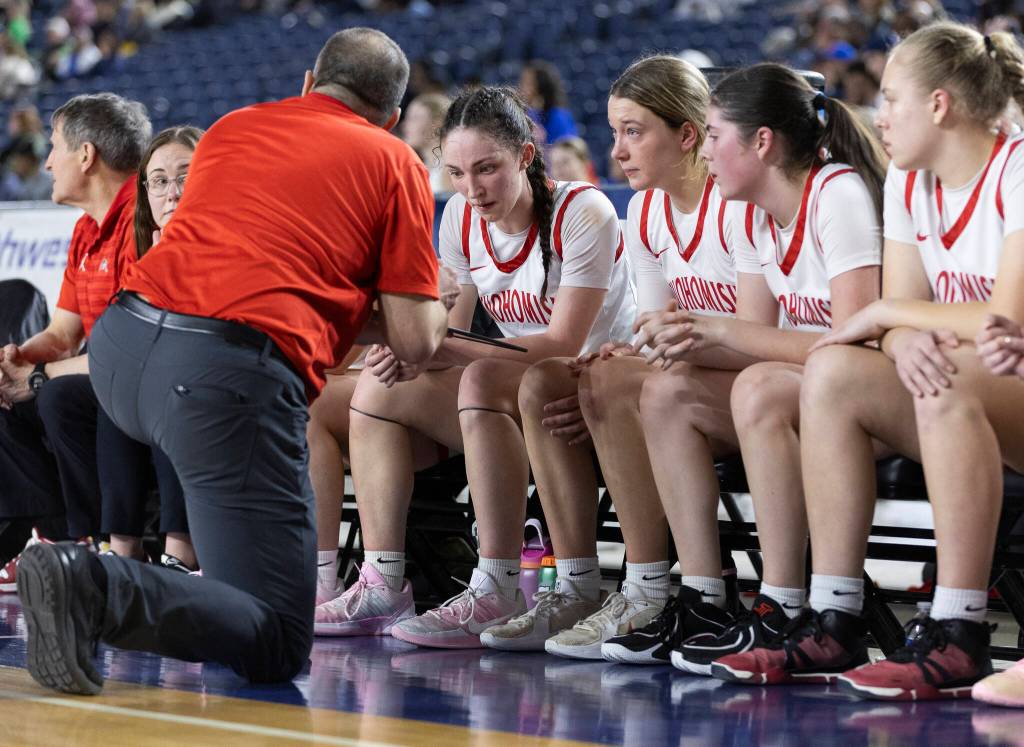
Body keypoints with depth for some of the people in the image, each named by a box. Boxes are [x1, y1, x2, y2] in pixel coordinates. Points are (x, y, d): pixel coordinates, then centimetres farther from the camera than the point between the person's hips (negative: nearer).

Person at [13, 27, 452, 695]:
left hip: (120, 344, 7)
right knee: (278, 648, -4)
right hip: (231, 375, -6)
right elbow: (414, 342, 8)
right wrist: (442, 302, 30)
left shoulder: (232, 126, 25)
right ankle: (99, 589, -25)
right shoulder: (396, 163, 12)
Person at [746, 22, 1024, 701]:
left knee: (949, 384, -36)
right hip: (963, 404, 7)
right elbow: (902, 319, 4)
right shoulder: (909, 187, 10)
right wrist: (905, 338, -22)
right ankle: (834, 624, -19)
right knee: (834, 372, -15)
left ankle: (957, 637, -37)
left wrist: (887, 313, -13)